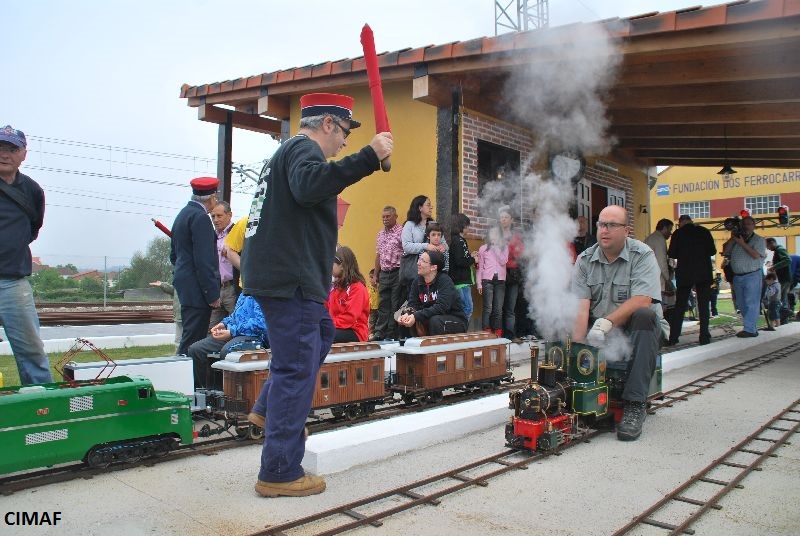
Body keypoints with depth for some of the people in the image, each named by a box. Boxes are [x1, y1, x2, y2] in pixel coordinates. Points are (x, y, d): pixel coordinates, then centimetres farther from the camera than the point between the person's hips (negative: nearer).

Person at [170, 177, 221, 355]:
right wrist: (212, 293, -17)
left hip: (184, 285, 10)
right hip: (196, 287, -10)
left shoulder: (183, 214, 18)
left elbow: (173, 255, 23)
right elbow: (204, 260, -19)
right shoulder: (200, 217, -13)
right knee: (193, 340, -8)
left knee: (191, 336, 14)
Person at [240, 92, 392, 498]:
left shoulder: (290, 150, 23)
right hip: (288, 278, -11)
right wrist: (368, 156, -34)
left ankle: (268, 410, 29)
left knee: (321, 333, 26)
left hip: (281, 273, 11)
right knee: (297, 369, -6)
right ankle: (279, 474, 2)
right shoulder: (304, 149, -10)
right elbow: (309, 186, -33)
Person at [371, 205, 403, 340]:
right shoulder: (381, 234, 15)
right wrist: (375, 275, 16)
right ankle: (379, 333, 13)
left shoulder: (401, 232, -6)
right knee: (383, 304, 8)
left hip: (397, 273, -6)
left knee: (396, 305, -1)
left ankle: (392, 334, 6)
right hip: (384, 273, 6)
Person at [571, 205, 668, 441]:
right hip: (598, 328, 4)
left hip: (636, 330, -3)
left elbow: (641, 301, -22)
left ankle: (634, 405, -32)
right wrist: (577, 347, -22)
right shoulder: (585, 260, 3)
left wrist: (607, 322, -34)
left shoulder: (642, 255, -7)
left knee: (644, 315, -33)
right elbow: (581, 307, -9)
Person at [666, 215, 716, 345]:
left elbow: (672, 254, -2)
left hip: (684, 274, -1)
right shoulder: (704, 231, 2)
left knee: (680, 306, 4)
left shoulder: (677, 234, -2)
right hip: (704, 273, 1)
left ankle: (673, 338, 2)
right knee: (703, 305, 5)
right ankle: (704, 336, 1)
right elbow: (712, 251, 4)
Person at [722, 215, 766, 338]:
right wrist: (732, 238, -3)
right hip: (737, 276, 6)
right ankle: (752, 327, 18)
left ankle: (749, 329, -9)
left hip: (753, 276, -6)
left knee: (751, 303, -8)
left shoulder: (759, 240, 1)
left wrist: (742, 243, -15)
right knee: (741, 304, 9)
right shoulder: (736, 238, 16)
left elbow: (756, 255, -14)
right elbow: (725, 250, 7)